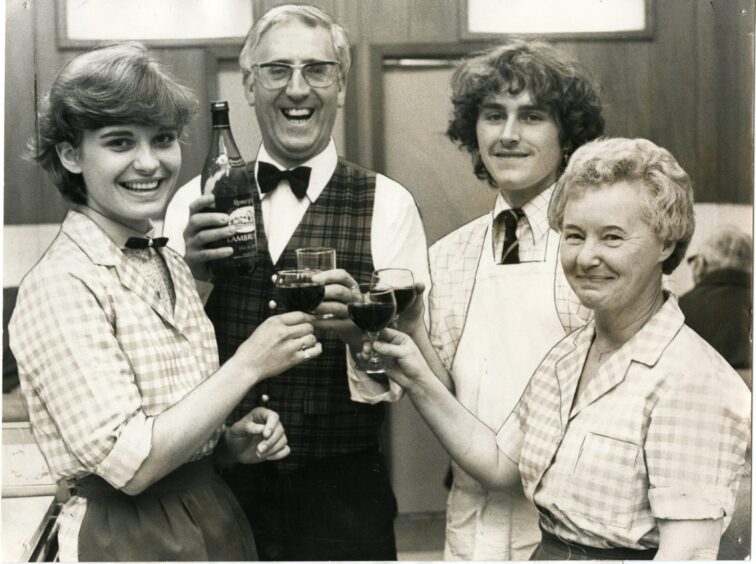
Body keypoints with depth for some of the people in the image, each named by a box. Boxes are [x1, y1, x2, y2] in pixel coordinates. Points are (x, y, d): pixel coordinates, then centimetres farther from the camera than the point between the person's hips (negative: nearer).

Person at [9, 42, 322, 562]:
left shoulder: (169, 266, 6)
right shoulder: (61, 285, -18)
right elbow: (129, 463, -23)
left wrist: (233, 441, -3)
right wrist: (249, 366, -20)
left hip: (214, 516, 7)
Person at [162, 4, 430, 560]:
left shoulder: (387, 205, -4)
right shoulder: (195, 201, 1)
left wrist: (362, 325, -27)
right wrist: (192, 271, -17)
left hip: (339, 494, -1)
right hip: (216, 487, 2)